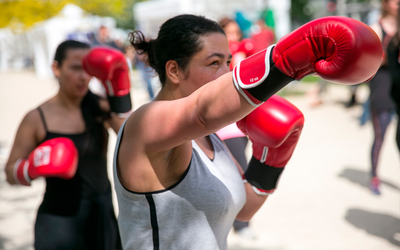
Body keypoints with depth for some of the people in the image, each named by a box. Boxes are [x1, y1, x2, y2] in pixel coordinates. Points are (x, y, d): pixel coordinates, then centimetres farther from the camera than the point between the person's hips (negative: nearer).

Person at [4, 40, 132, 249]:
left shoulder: (100, 108, -3)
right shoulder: (37, 118, -10)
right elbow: (11, 173, -4)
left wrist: (120, 90, -23)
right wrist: (33, 168, -24)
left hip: (103, 218, 3)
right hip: (59, 223, -3)